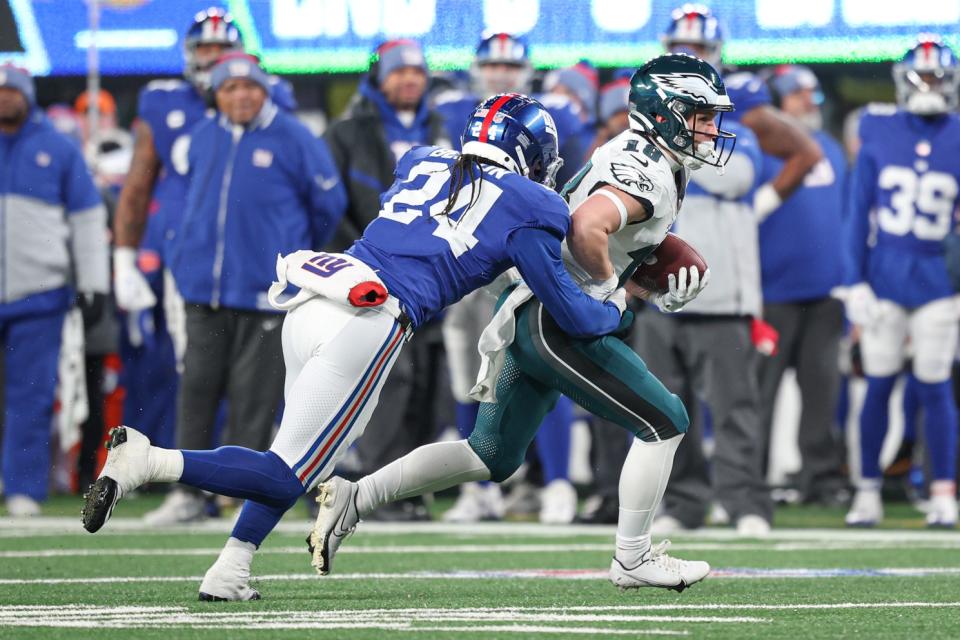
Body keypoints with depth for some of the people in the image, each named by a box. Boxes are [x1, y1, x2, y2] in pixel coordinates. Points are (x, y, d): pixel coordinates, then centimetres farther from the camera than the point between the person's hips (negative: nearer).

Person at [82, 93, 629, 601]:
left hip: (308, 301, 7)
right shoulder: (525, 211, 8)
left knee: (311, 451, 24)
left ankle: (230, 573, 11)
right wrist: (614, 309, 32)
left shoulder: (423, 163, 23)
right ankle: (149, 462, -21)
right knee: (287, 476, -1)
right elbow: (574, 316, 11)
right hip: (368, 324, -6)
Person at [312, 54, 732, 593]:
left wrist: (659, 291, 10)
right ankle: (633, 559, 3)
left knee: (492, 457, 16)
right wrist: (608, 283, -17)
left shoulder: (632, 159, 17)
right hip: (555, 322, -10)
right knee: (663, 422, -3)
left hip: (525, 319, 10)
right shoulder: (648, 176, -16)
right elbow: (587, 229, -33)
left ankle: (353, 499, 14)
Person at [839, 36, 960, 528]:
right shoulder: (879, 133, 0)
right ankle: (868, 491, 12)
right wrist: (855, 283, -1)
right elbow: (858, 213, 3)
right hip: (884, 276, 0)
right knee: (878, 386, 3)